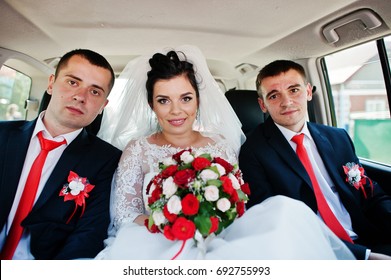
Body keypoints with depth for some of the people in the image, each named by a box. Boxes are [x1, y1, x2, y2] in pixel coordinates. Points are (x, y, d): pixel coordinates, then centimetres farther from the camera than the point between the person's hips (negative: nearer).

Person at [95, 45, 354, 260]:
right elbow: (123, 212, -2)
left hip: (219, 240, 2)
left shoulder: (220, 144, 5)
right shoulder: (138, 149, 2)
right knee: (132, 242, -37)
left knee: (284, 210, -22)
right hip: (159, 244, -1)